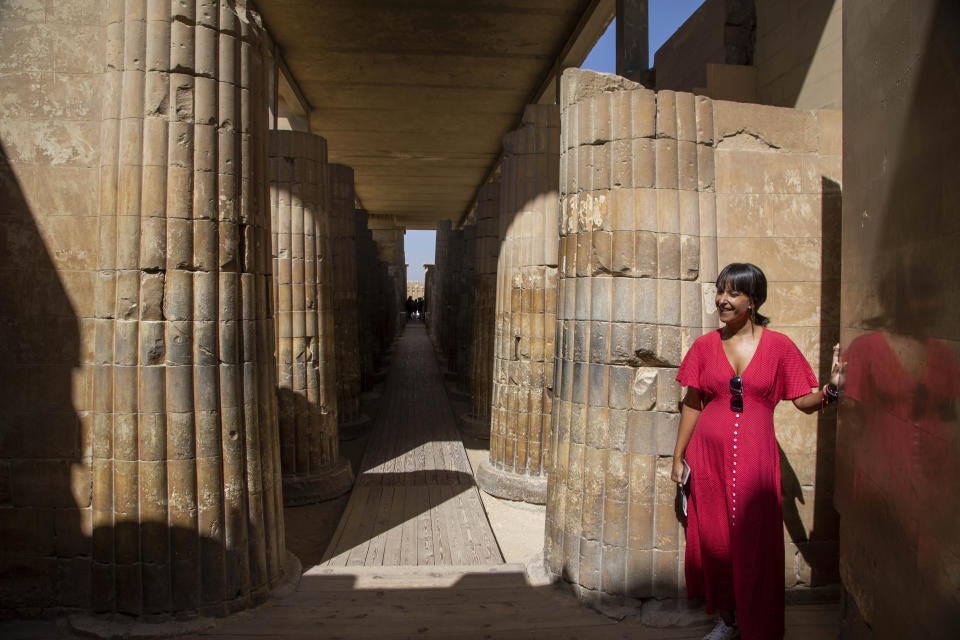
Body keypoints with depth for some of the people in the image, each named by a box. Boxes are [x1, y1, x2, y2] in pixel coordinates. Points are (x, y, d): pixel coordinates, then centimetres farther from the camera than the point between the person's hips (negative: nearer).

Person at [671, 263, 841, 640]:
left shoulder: (778, 346, 0)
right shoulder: (705, 346, 4)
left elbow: (805, 402, 1)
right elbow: (692, 406, 9)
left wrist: (830, 389, -20)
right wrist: (678, 457, 10)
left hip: (754, 457, -2)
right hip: (708, 453, 2)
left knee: (755, 544, 0)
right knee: (713, 538, 9)